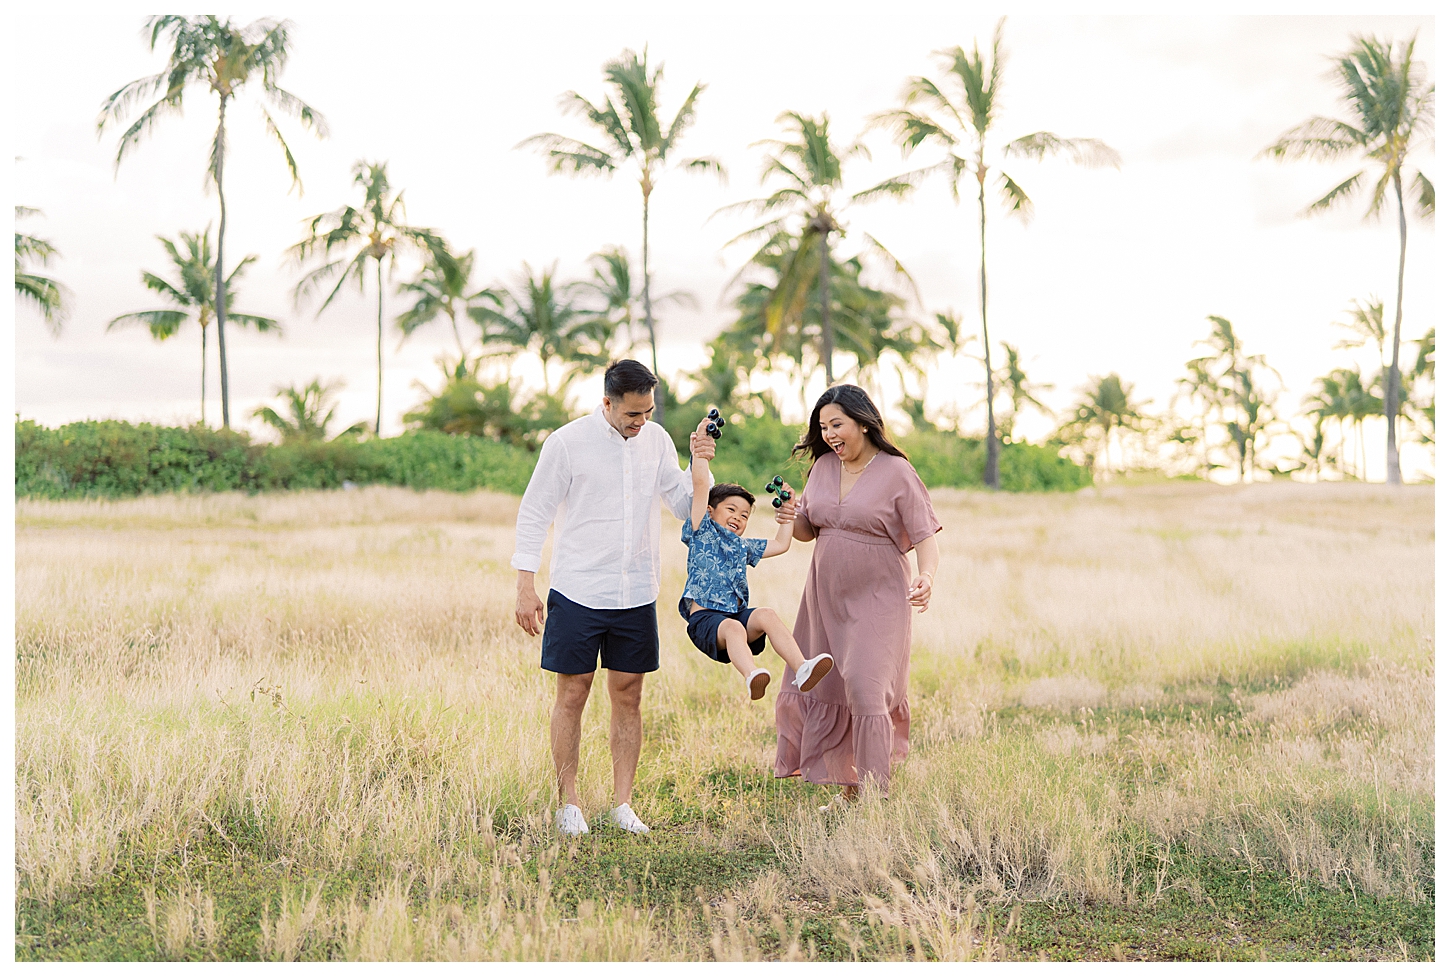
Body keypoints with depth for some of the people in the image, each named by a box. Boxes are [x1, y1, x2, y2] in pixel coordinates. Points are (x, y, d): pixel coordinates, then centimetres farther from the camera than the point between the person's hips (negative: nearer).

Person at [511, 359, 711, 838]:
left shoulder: (657, 440, 6)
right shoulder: (566, 442, -7)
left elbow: (686, 508, 10)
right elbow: (534, 514, -3)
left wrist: (700, 465, -8)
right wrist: (525, 587, -7)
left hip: (636, 596, 4)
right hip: (577, 594, -4)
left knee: (628, 696, 7)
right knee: (572, 695, 1)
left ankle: (622, 803, 14)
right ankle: (568, 804, 10)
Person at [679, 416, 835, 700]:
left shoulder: (743, 546, 26)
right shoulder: (703, 532, 10)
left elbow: (780, 544, 36)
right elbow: (701, 485, 1)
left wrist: (788, 513, 32)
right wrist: (700, 449, -3)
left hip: (738, 613, 5)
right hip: (705, 617, -5)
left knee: (767, 615, -27)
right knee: (733, 627, -37)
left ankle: (801, 670, -44)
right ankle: (752, 678, -64)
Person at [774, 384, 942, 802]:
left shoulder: (896, 472, -9)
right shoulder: (823, 466, 7)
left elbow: (925, 536, -11)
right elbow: (808, 530, 15)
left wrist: (926, 578, -30)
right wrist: (792, 519, -9)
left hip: (877, 599, -6)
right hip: (825, 597, 6)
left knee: (865, 688, -15)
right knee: (821, 689, 10)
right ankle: (849, 790, 27)